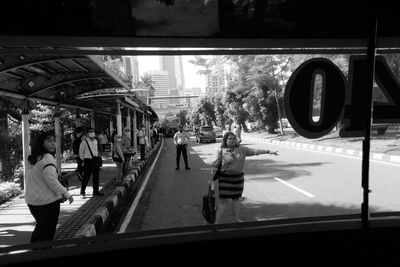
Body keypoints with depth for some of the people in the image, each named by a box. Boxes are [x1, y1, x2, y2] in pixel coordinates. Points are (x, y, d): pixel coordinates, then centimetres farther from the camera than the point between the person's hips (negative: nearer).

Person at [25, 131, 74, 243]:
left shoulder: (32, 158, 9)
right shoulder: (47, 158, -19)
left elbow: (37, 180, 15)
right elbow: (51, 180, -26)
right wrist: (66, 194, -18)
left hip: (31, 200, 9)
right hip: (47, 201, -8)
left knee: (40, 226, 26)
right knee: (48, 231, 6)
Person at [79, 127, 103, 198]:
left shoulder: (95, 141, 10)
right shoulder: (84, 142, -9)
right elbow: (81, 152, -2)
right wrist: (84, 159, -1)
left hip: (95, 160, 6)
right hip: (88, 161, -6)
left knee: (96, 176, 10)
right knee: (86, 177, -2)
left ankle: (96, 191, 20)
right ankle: (82, 192, 13)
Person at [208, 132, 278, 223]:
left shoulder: (241, 149, 0)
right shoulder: (221, 151, -9)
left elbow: (254, 151, 0)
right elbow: (215, 165, -7)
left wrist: (268, 151, -6)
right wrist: (211, 179, -7)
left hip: (238, 177, 4)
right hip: (225, 178, -4)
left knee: (236, 198, 17)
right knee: (223, 200, -5)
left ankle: (237, 218, 35)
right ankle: (216, 222, 3)